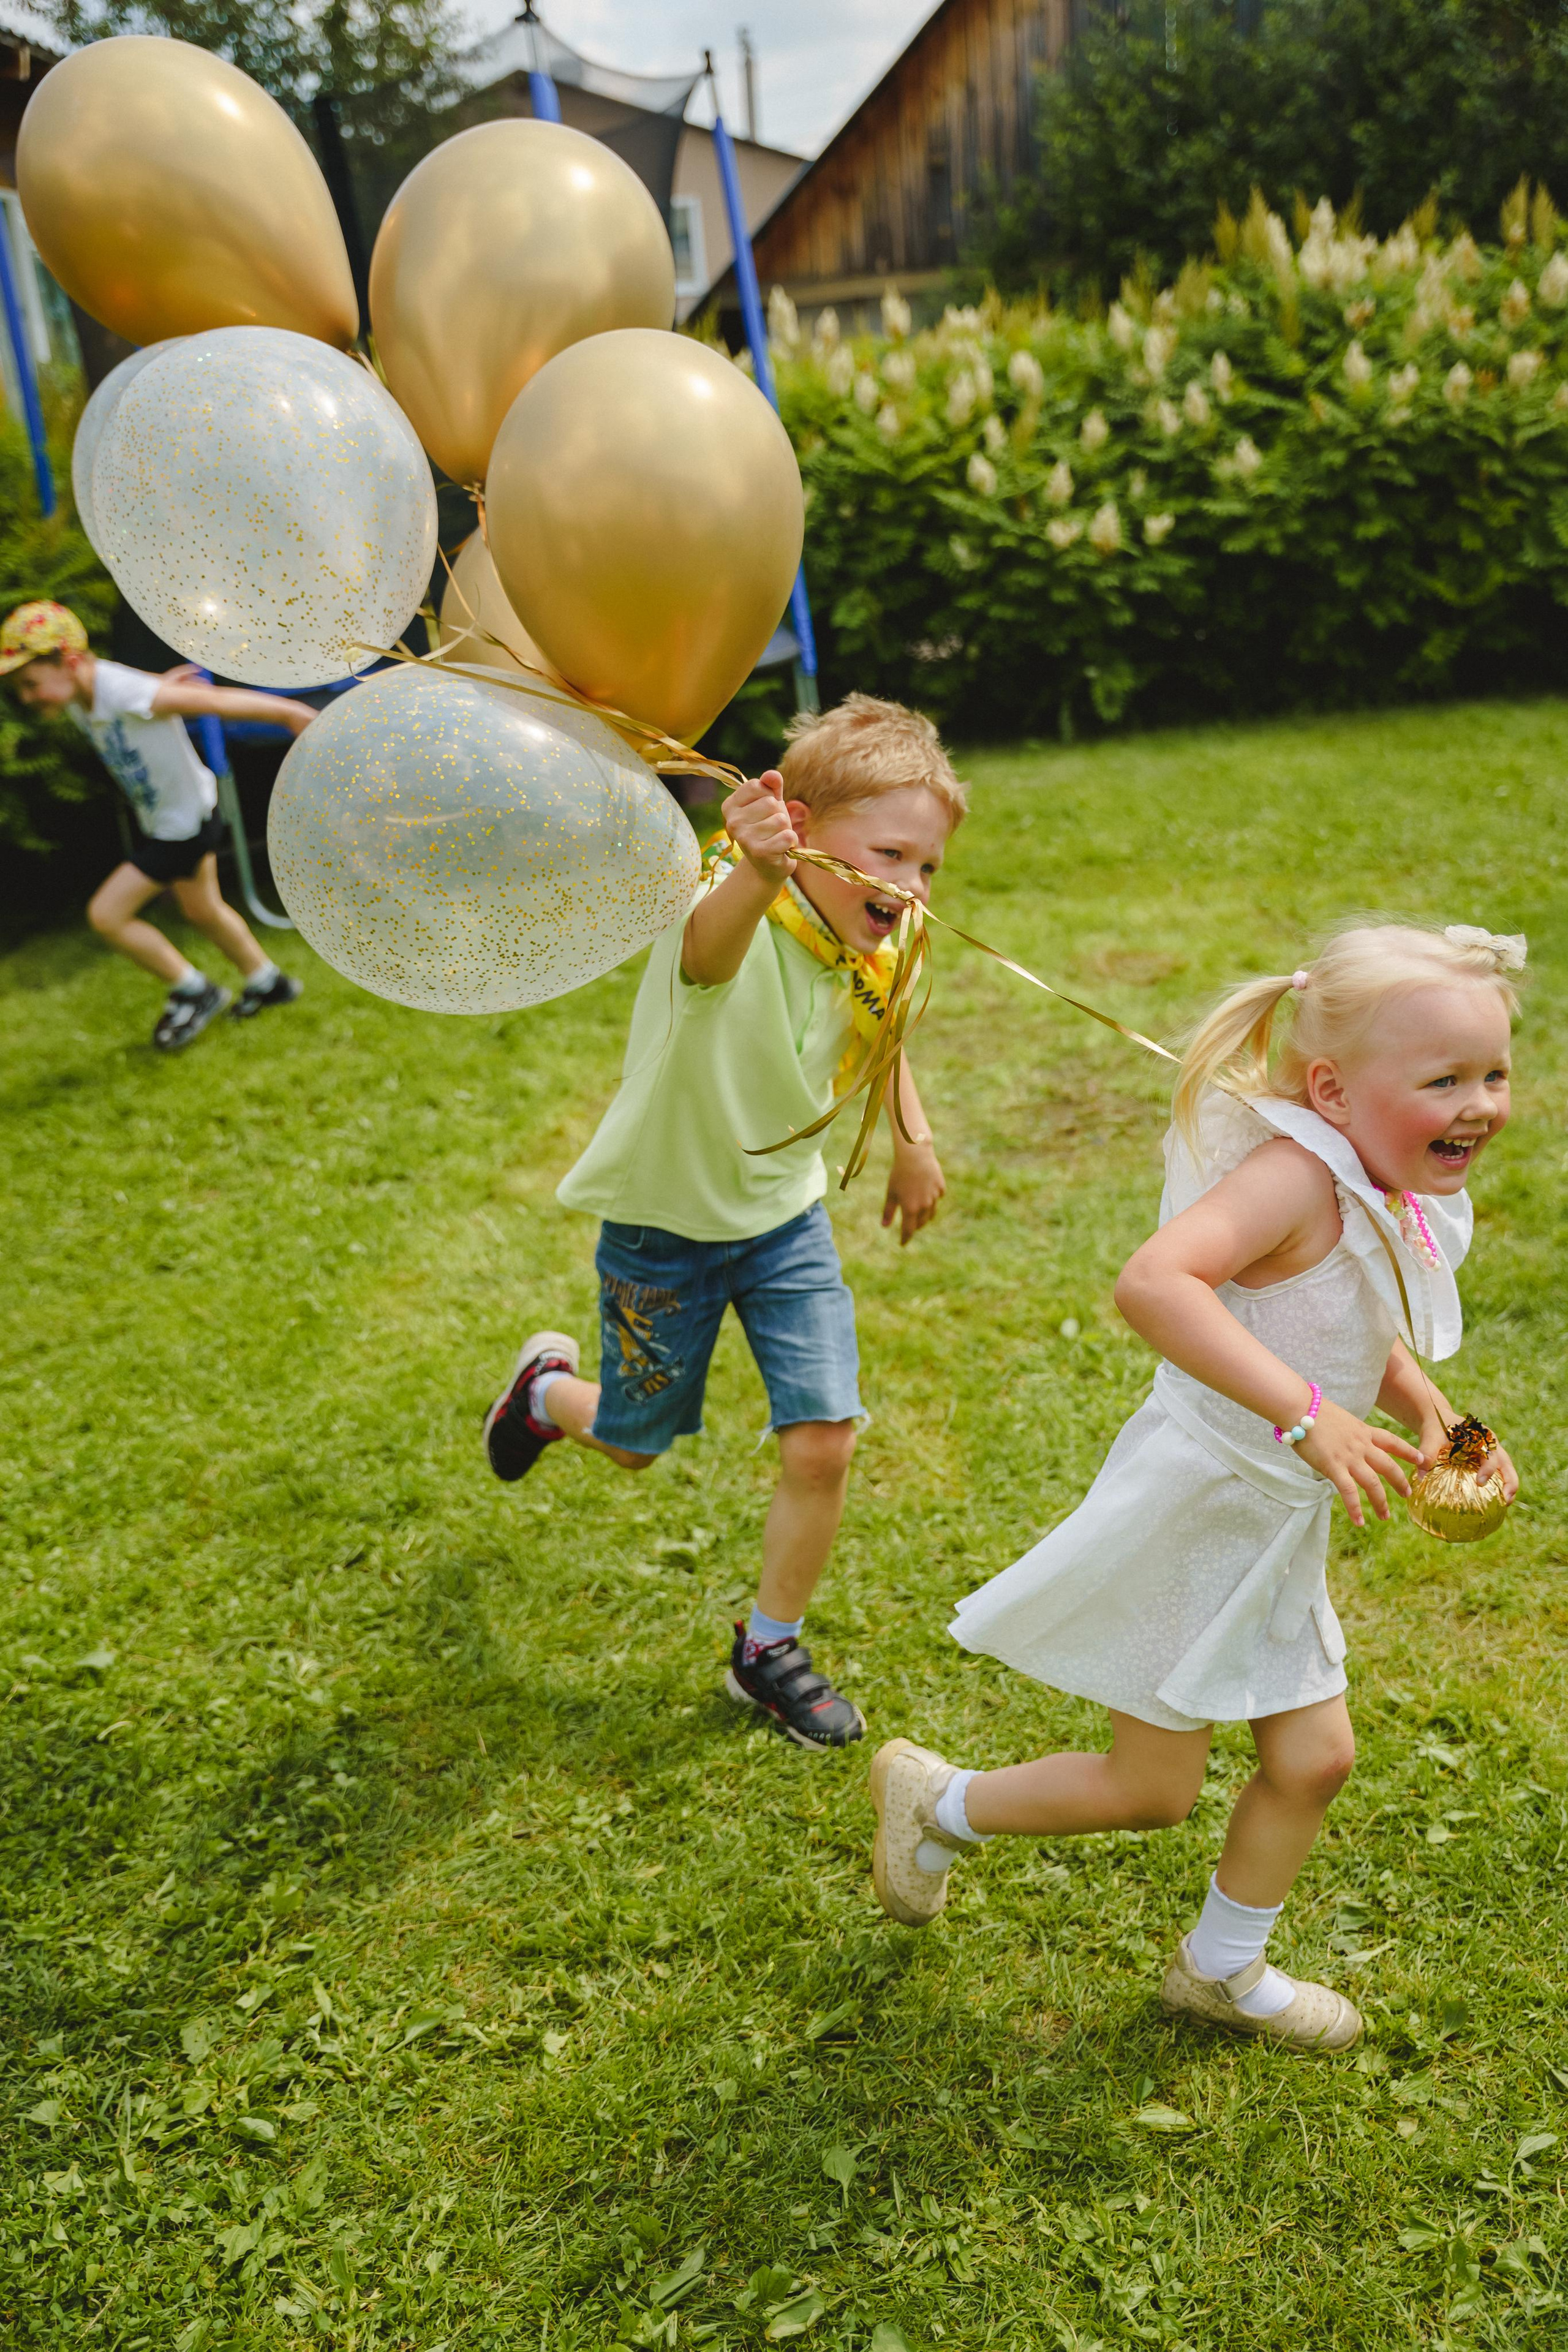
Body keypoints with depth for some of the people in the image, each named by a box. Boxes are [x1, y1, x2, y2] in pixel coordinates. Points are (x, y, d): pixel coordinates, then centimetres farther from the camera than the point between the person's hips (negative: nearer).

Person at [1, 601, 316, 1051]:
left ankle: (194, 992, 9)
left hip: (185, 820, -9)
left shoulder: (130, 696, -35)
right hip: (156, 817, 9)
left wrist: (292, 714, -22)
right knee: (202, 911, 25)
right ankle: (267, 981, 47)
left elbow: (216, 701, -28)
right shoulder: (77, 697, -11)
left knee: (106, 915, -7)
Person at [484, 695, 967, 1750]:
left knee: (824, 1443, -4)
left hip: (785, 1211, 5)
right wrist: (753, 873, -83)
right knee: (637, 1442, 15)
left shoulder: (870, 952, -12)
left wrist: (914, 1139, 17)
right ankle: (550, 1384, 52)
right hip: (666, 1221, -4)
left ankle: (770, 1649, 22)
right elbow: (712, 946, -61)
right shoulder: (734, 927, -34)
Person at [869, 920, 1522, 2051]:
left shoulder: (1405, 1203, 1)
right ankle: (938, 1801, 32)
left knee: (1315, 1758, 16)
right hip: (1190, 1519, -8)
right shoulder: (1302, 1173, -28)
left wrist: (1423, 1405, 4)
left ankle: (1222, 1968, 41)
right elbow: (1152, 1283, -45)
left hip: (1277, 1534, 9)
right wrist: (1304, 1413, -45)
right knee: (1154, 1792, 7)